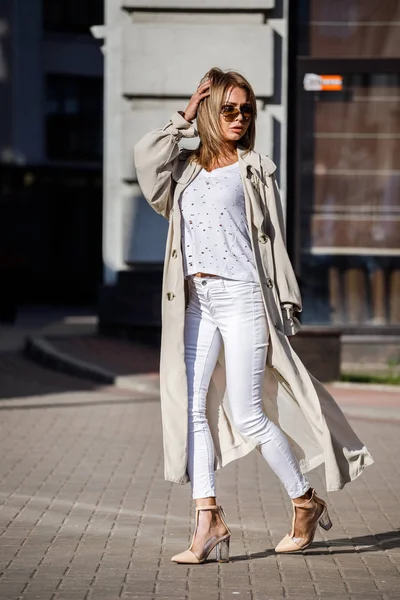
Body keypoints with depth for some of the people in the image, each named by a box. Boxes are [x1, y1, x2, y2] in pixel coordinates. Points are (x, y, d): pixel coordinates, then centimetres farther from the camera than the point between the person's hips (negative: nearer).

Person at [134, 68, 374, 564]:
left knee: (248, 416, -6)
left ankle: (306, 502, 11)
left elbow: (273, 238, 5)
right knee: (192, 407, -4)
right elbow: (146, 156, -6)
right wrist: (184, 118, 4)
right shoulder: (186, 168, 15)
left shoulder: (255, 170, 6)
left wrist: (284, 304, 1)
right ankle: (208, 520, -3)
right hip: (197, 301, 4)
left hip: (241, 298, -4)